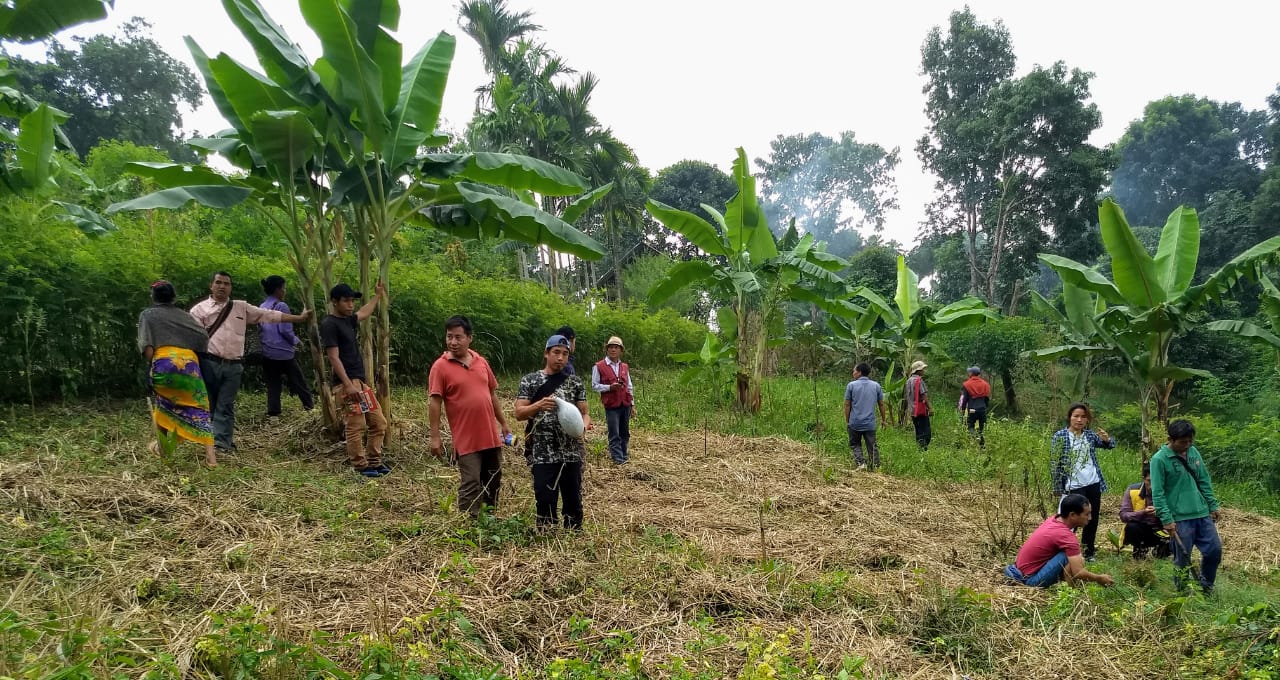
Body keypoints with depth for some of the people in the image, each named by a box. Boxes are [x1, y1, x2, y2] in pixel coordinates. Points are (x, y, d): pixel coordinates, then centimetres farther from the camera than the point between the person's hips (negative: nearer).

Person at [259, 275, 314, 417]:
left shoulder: (262, 307, 7)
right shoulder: (281, 306, -13)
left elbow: (260, 327, 16)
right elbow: (285, 330, -17)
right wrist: (296, 341, 0)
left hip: (267, 352, 6)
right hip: (283, 352, -6)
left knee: (272, 382, 9)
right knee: (296, 379, 9)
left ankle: (272, 411, 6)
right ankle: (308, 403, 21)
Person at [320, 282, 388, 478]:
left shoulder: (348, 320, 16)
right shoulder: (329, 324, -10)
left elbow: (365, 313, 41)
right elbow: (334, 358, -16)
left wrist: (378, 296, 49)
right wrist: (348, 385, -21)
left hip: (361, 382, 10)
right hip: (346, 384, -10)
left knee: (379, 423, 10)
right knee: (355, 427, -8)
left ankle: (374, 462, 19)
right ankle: (361, 467, 1)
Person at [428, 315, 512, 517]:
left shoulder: (481, 361, 8)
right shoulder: (440, 366, -8)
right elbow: (434, 403, -10)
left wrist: (503, 423, 15)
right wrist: (435, 437, -14)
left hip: (491, 436, 6)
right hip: (466, 439, -6)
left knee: (494, 483, 16)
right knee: (470, 486, -4)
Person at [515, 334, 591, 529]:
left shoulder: (575, 382, 7)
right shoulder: (529, 381, 2)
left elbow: (584, 413, 7)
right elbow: (519, 414, -2)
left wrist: (583, 426, -16)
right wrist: (538, 405, -20)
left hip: (571, 453, 2)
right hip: (542, 454, -2)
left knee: (573, 501, 9)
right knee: (545, 501, 3)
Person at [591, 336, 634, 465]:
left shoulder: (624, 367, 12)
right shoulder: (599, 366, -3)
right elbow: (594, 386, -3)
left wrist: (633, 405, 13)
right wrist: (610, 387, -16)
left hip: (625, 404, 5)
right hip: (611, 406, -4)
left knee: (625, 432, 10)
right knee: (614, 434, -4)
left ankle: (624, 454, 22)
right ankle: (617, 457, 1)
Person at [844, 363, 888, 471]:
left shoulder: (851, 385, -5)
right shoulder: (876, 385, 4)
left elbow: (847, 404, -4)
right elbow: (881, 404, 8)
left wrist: (847, 420, 5)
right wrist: (884, 419, 18)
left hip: (855, 422, -2)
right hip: (870, 423, 2)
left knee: (855, 444, 12)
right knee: (872, 446, 9)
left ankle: (860, 462, -5)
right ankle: (875, 466, 5)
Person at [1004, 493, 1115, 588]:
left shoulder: (1053, 520, 2)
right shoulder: (1066, 536, -21)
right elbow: (1078, 573, -21)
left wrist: (1077, 560, 9)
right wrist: (1100, 579, -5)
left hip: (1021, 568, 9)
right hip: (1032, 580, -9)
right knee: (1068, 555, -20)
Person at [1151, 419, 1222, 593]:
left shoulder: (1193, 452, 6)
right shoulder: (1159, 459, -13)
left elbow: (1204, 482, 15)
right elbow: (1157, 493, -14)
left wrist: (1213, 505, 13)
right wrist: (1167, 519, -17)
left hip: (1202, 514, 6)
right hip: (1180, 518, -6)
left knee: (1215, 550, 9)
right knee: (1183, 559, 2)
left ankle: (1205, 588, 30)